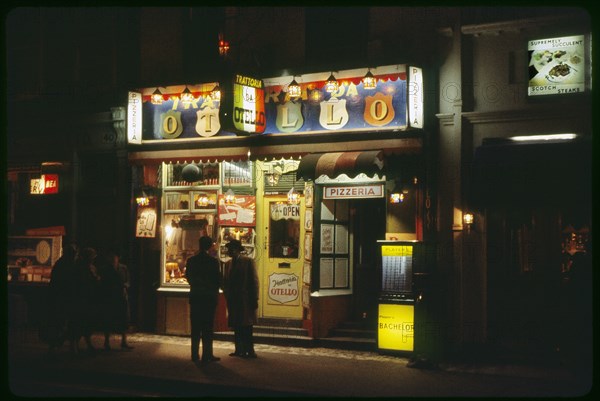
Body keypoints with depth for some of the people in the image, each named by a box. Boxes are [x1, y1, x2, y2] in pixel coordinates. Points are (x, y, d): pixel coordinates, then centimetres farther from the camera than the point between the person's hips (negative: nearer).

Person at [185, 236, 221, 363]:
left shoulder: (191, 260, 0)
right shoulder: (213, 261, -11)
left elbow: (188, 277, 8)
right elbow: (218, 279, -7)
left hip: (195, 296, 4)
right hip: (210, 296, -4)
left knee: (195, 326, 10)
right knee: (208, 326, 2)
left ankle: (194, 354, 13)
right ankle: (207, 355, 2)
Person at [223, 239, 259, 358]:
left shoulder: (248, 261, -3)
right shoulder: (229, 263, 14)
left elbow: (254, 281, -5)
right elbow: (226, 281, 17)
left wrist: (254, 300, -9)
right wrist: (227, 297, 5)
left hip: (245, 300, -6)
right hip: (233, 300, 6)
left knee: (246, 327, -6)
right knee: (236, 327, 6)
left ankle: (249, 351, -3)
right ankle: (239, 350, 12)